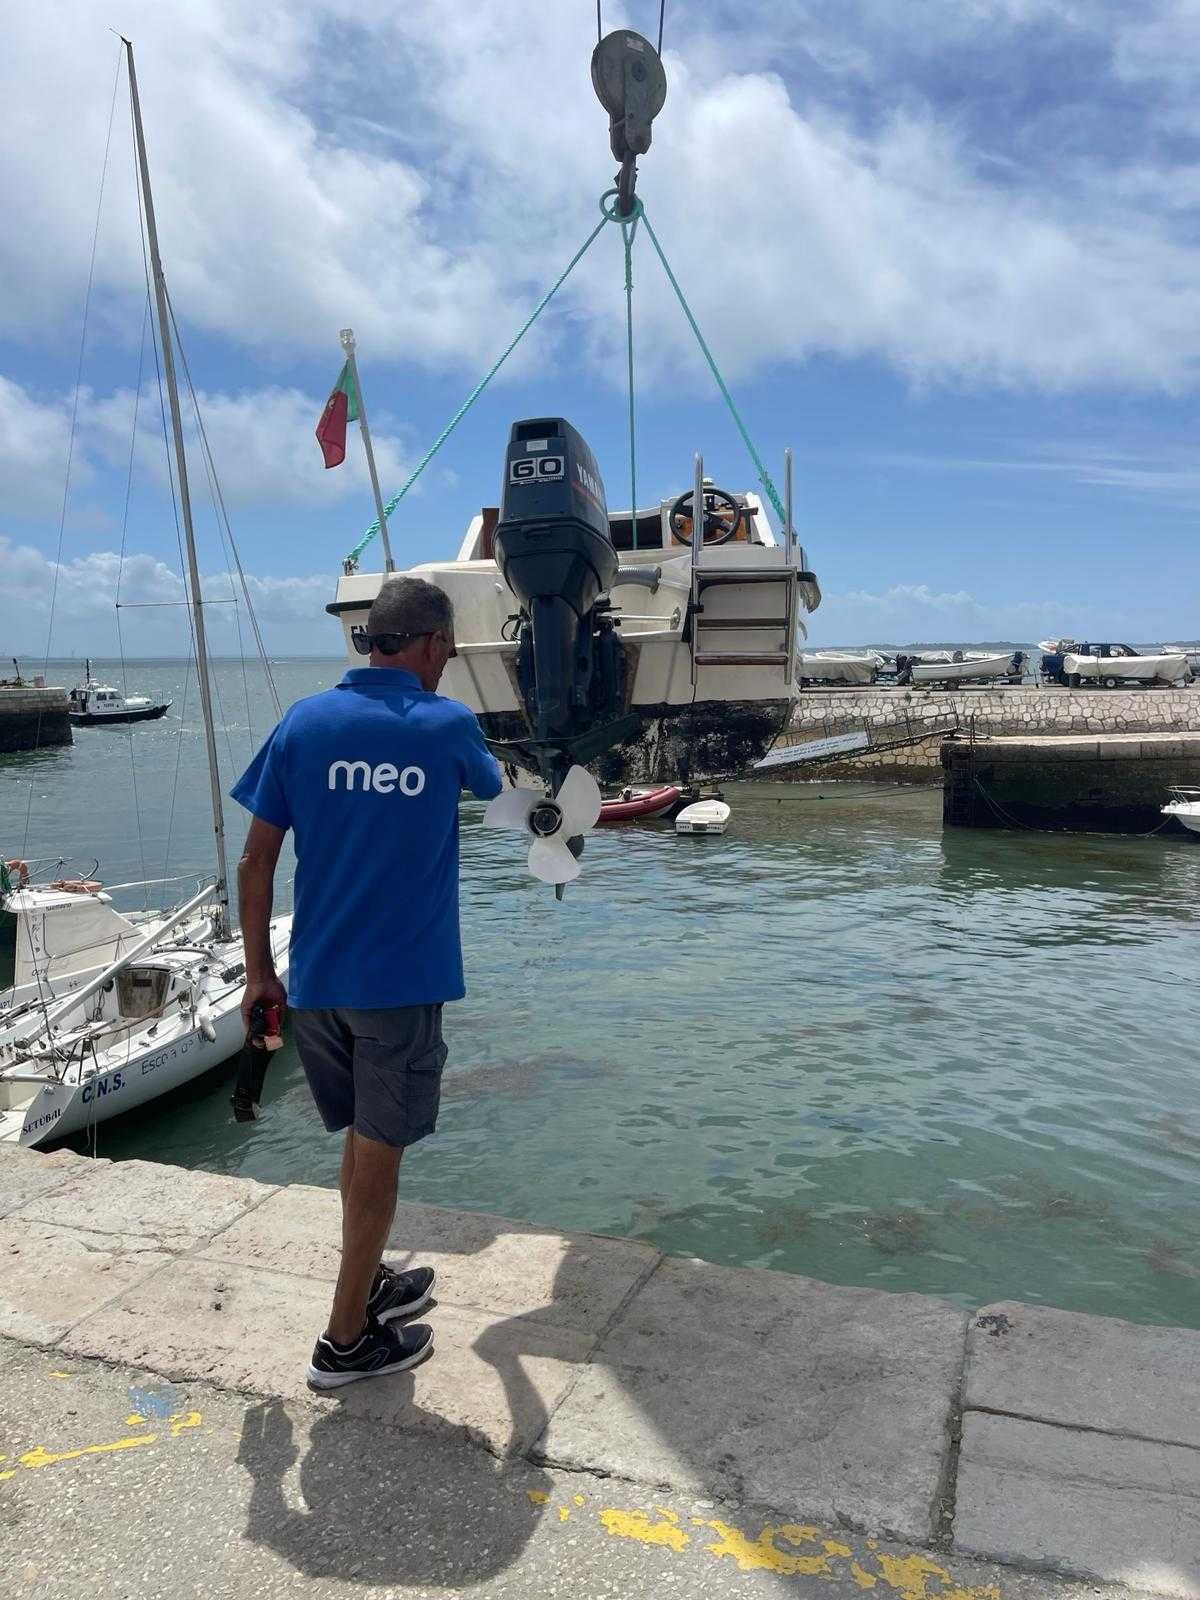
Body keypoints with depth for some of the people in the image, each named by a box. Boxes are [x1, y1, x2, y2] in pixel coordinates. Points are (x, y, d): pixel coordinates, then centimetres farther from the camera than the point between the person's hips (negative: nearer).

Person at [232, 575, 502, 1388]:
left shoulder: (304, 721, -1)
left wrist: (259, 971, 8)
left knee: (363, 1136, 22)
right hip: (402, 980, -4)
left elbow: (256, 861, -1)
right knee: (378, 1150, 9)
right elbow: (492, 787, 16)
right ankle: (347, 1340, 21)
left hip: (316, 978, 4)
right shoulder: (448, 725, -7)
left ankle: (369, 1282, 40)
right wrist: (490, 761, 39)